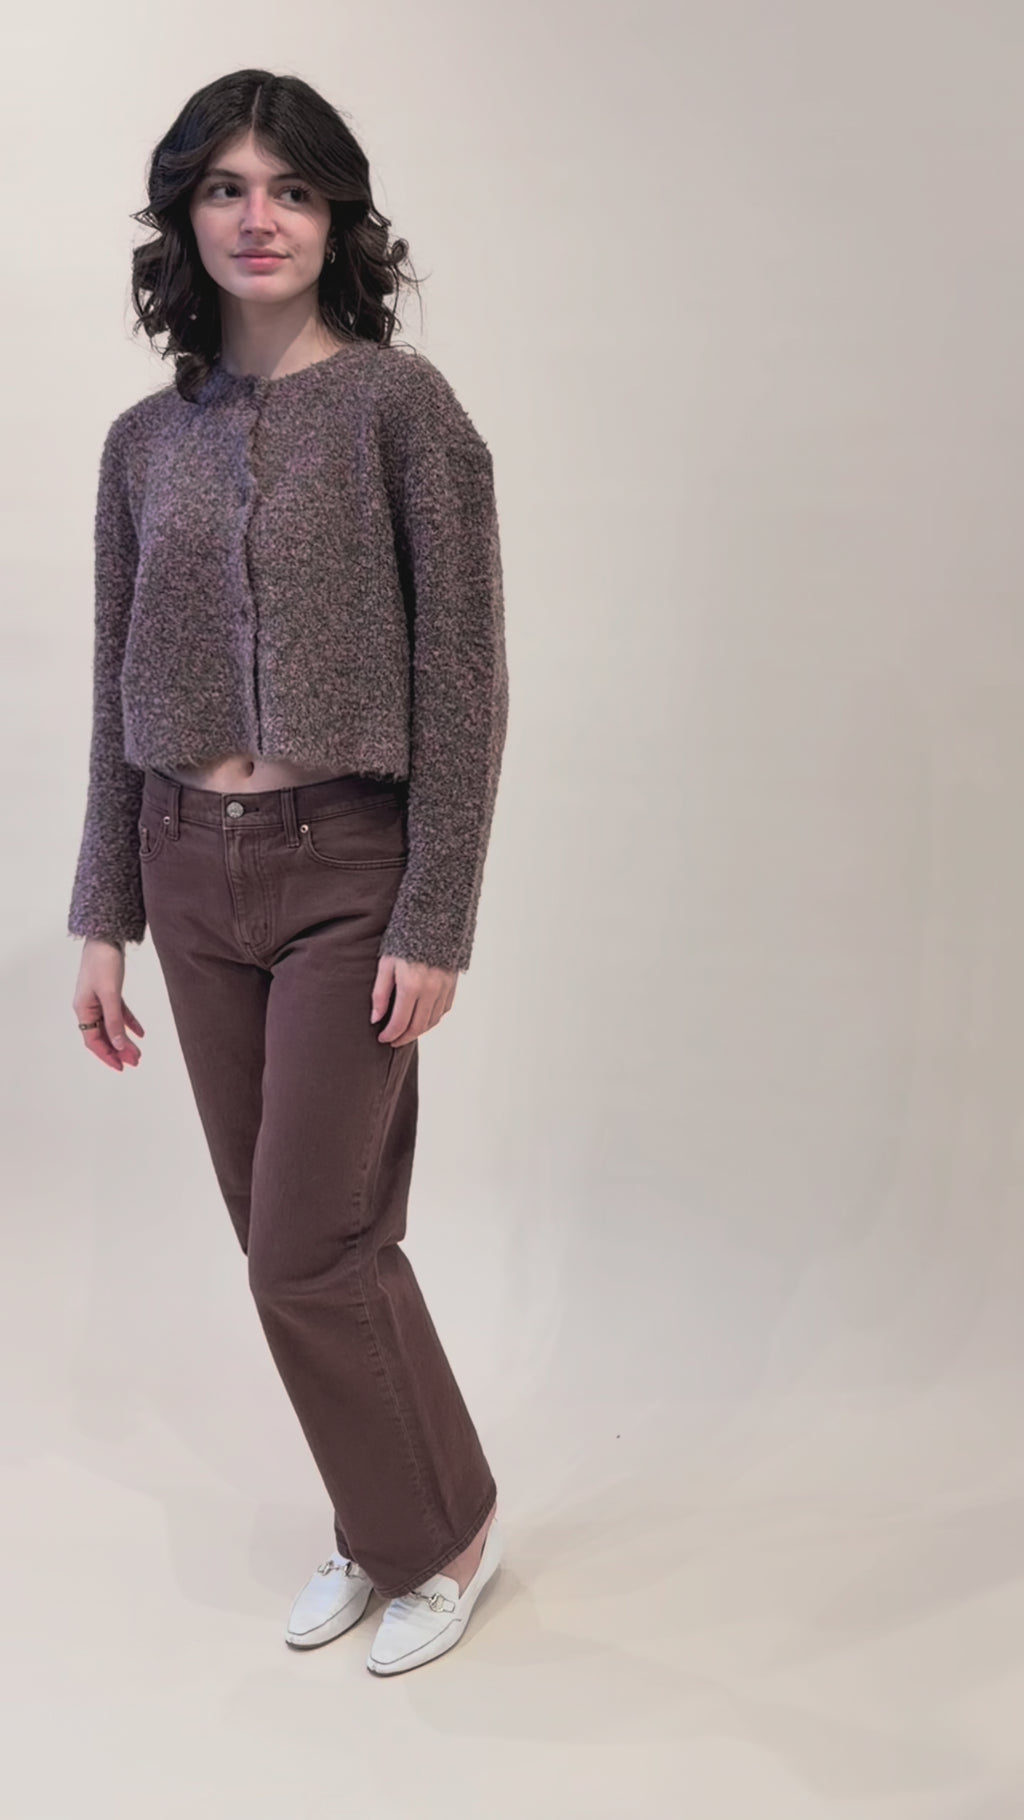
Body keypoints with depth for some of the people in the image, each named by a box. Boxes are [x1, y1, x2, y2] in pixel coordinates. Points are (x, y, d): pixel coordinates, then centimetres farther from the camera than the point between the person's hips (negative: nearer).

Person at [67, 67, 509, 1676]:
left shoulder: (399, 404, -6)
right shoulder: (147, 440, 8)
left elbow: (463, 680, -10)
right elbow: (119, 696, 11)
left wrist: (435, 924, -14)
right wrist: (105, 919, 9)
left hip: (346, 868, -5)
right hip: (194, 878, 5)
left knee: (312, 1252, -2)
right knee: (281, 1240, 12)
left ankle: (443, 1531, 24)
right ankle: (377, 1526, 33)